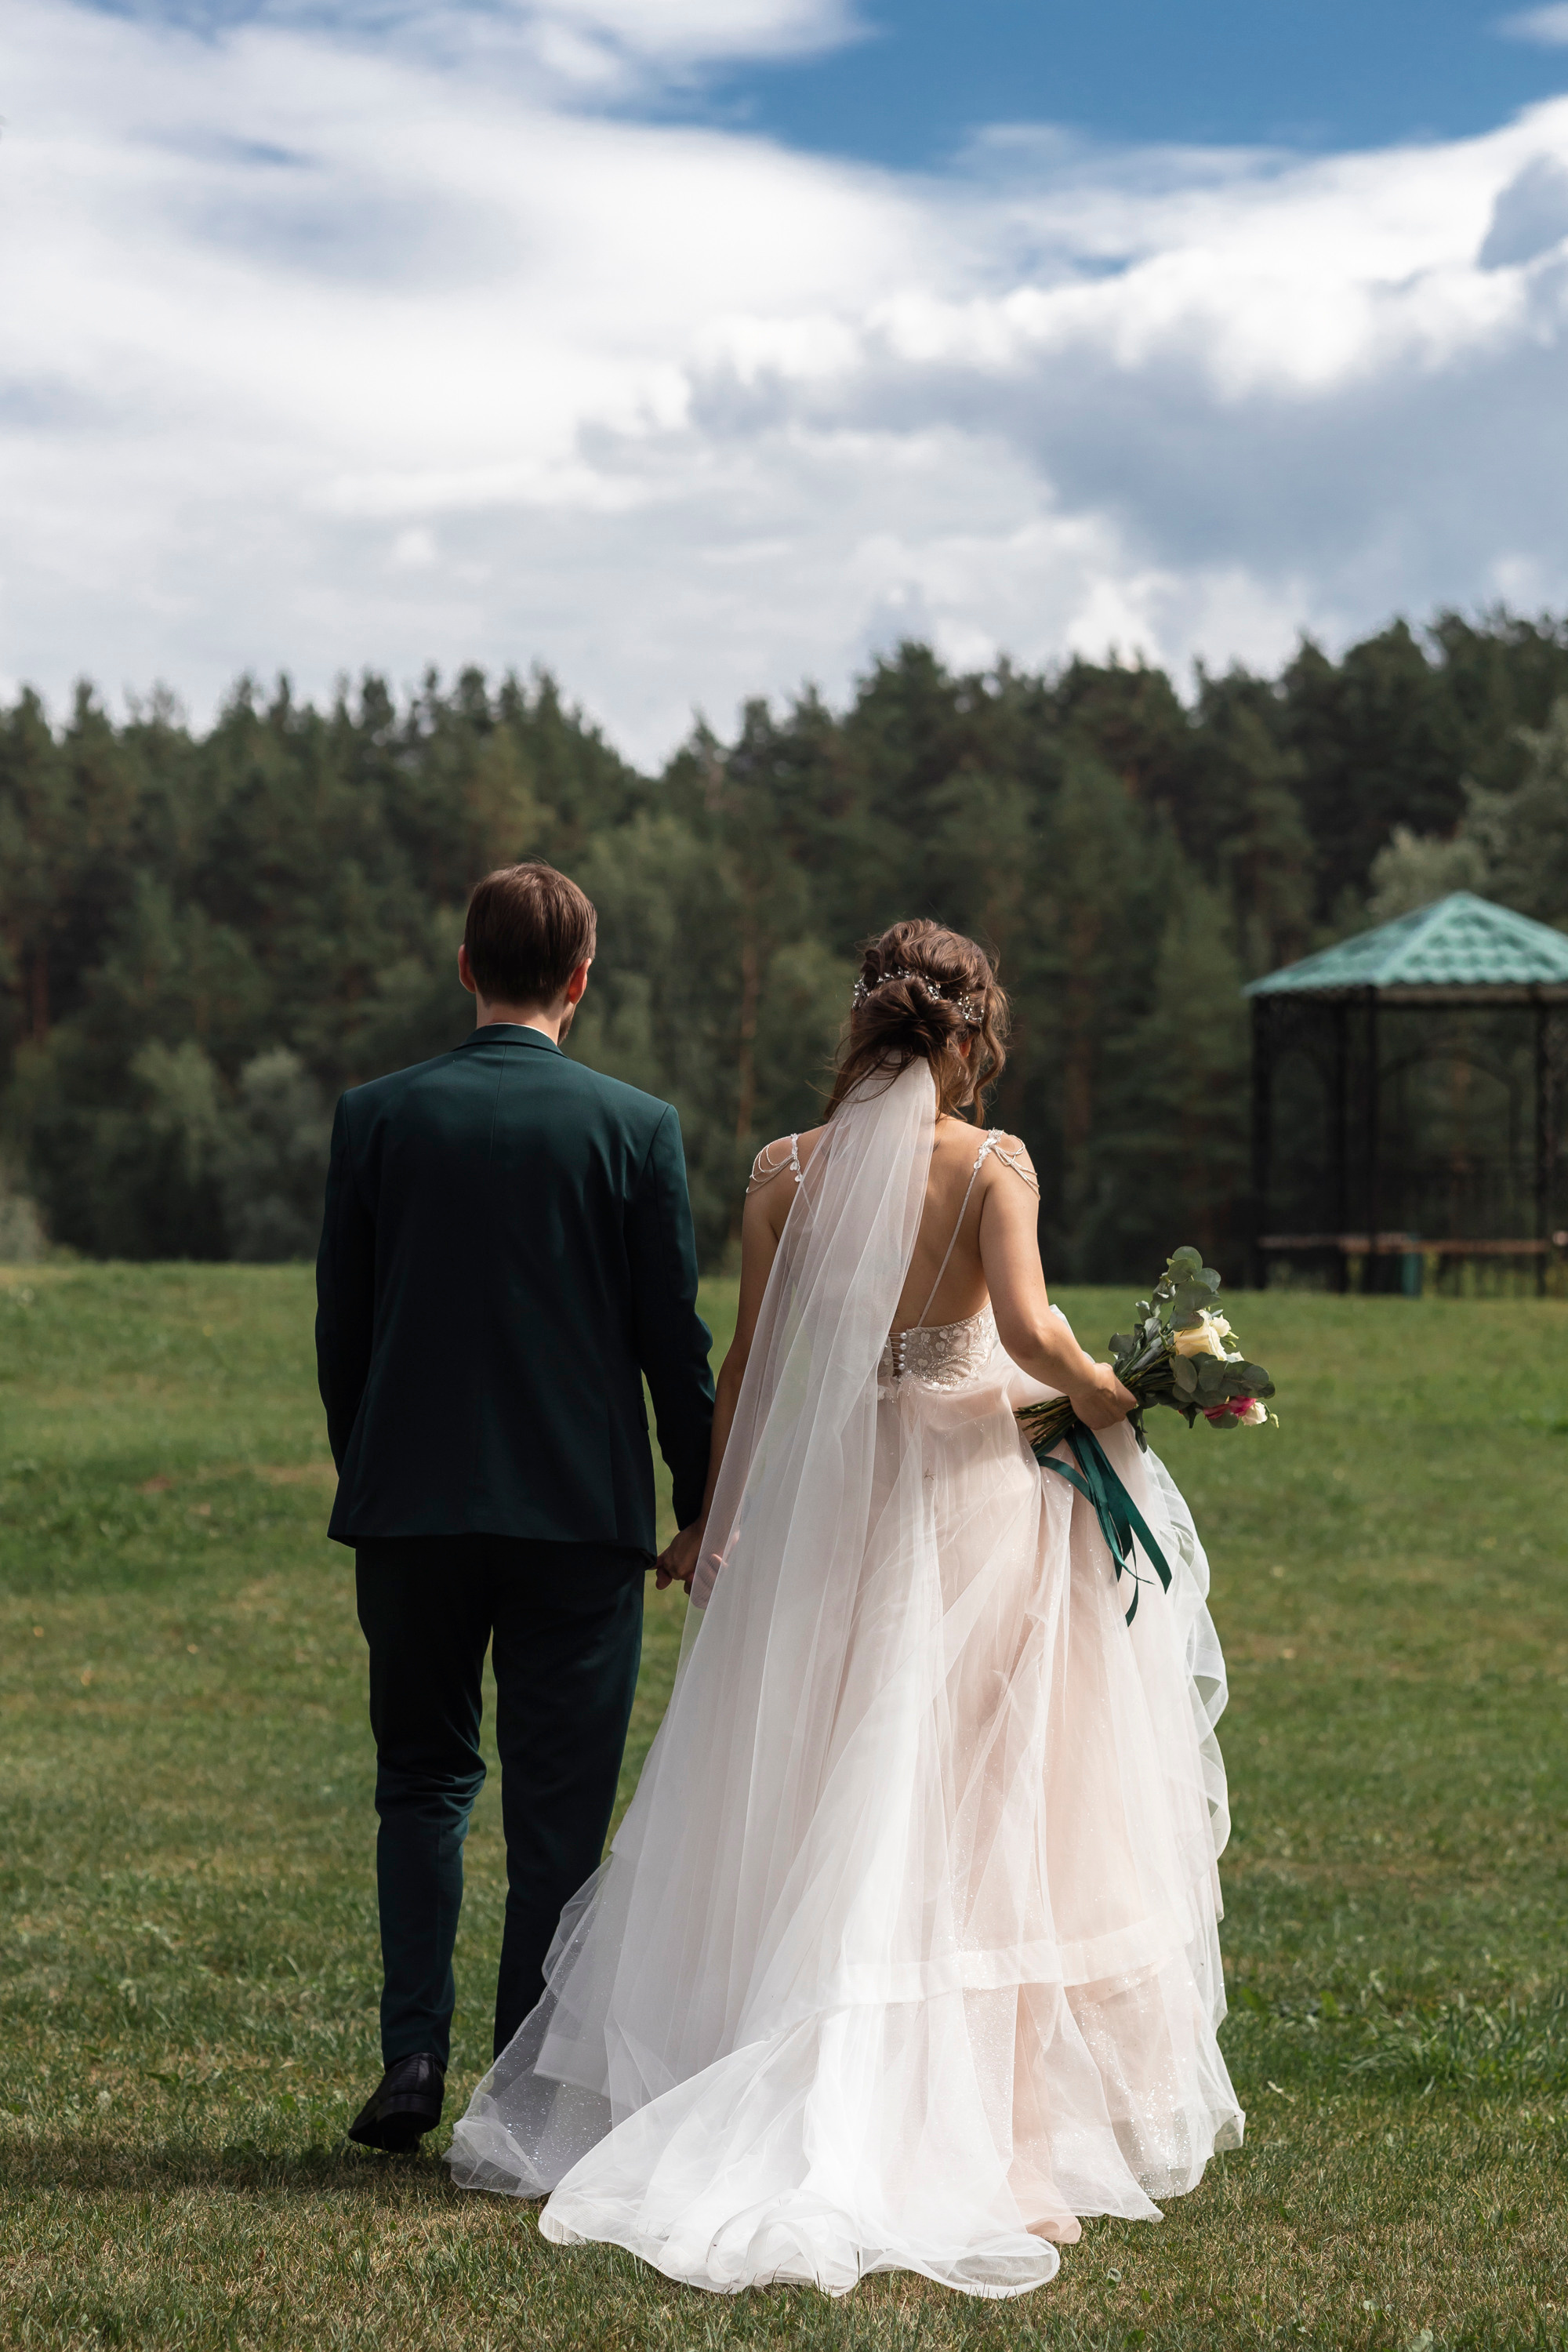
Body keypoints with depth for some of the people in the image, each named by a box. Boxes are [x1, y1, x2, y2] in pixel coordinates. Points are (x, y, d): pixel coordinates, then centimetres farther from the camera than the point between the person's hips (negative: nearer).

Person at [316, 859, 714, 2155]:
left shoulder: (376, 1115, 0)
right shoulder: (637, 1127, -5)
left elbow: (339, 1329, 4)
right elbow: (676, 1337, -3)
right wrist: (705, 1503, 8)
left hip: (410, 1507, 2)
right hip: (580, 1513, -2)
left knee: (425, 1779, 16)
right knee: (558, 1811, 6)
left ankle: (414, 2052, 4)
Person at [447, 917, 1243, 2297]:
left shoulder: (789, 1171, 1)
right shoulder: (993, 1164, -8)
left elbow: (751, 1363, 4)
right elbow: (1030, 1328, -20)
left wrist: (713, 1518, 13)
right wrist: (1109, 1397, -1)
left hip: (825, 1496, 3)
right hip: (971, 1497, -3)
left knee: (801, 1807, 11)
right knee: (975, 1802, 4)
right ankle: (970, 2113, 5)